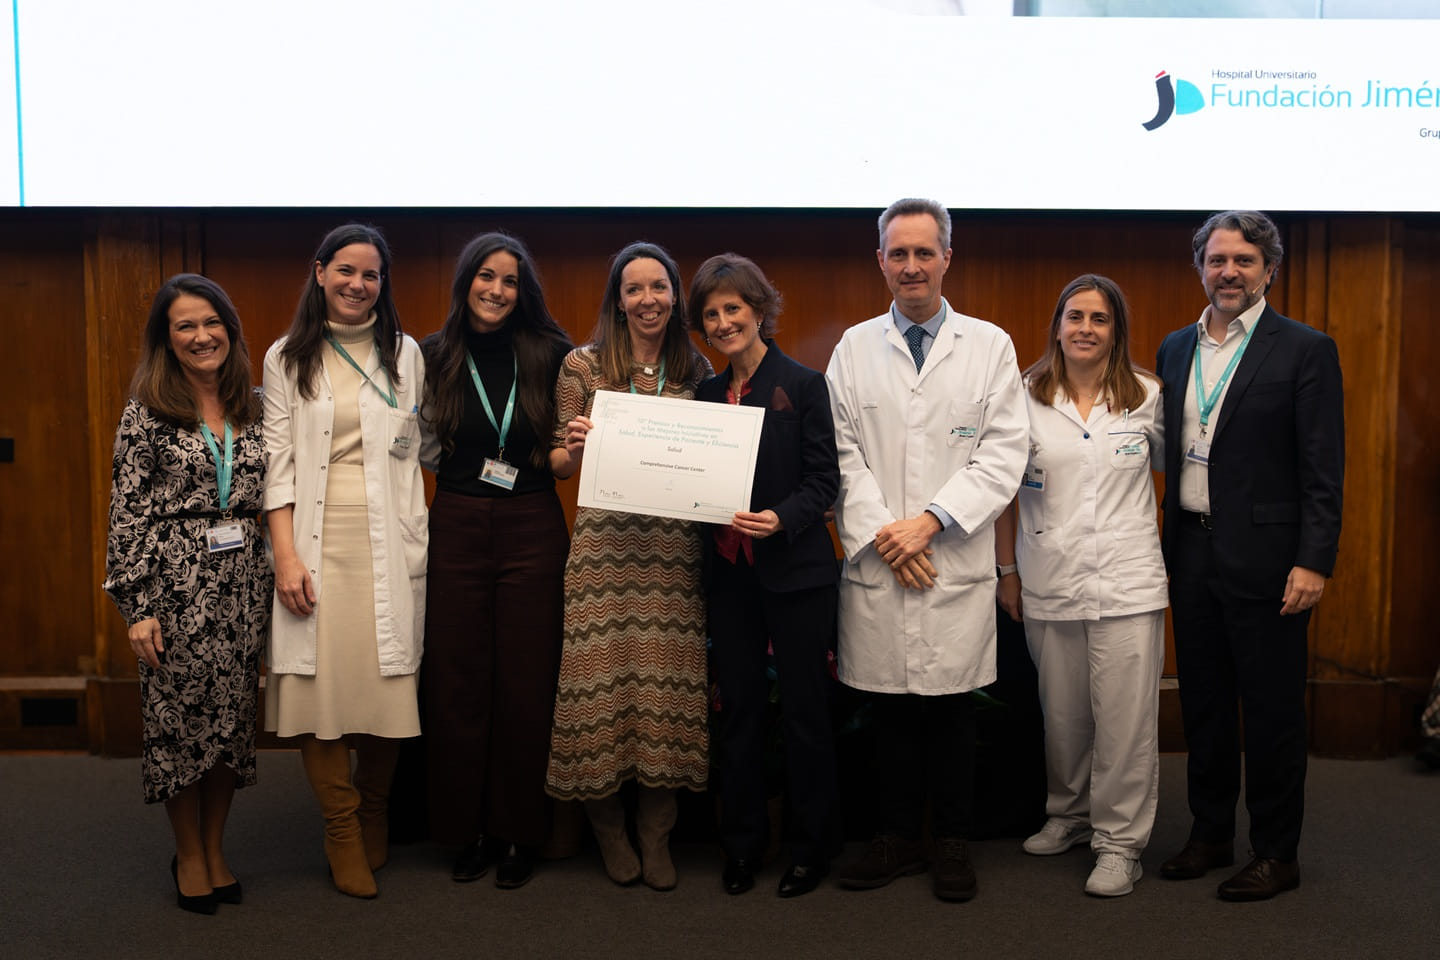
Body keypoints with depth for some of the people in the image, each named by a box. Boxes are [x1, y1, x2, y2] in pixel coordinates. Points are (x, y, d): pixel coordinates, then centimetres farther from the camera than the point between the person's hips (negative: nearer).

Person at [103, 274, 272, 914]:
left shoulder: (255, 407, 8)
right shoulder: (146, 413, -4)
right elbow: (129, 514, -6)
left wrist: (280, 569, 8)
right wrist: (137, 604, -10)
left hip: (243, 582, 4)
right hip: (177, 583, -3)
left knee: (232, 716, 9)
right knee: (178, 716, 4)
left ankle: (215, 849, 25)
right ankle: (188, 855, 22)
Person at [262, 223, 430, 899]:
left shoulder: (405, 354, 12)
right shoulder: (287, 358, 8)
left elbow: (419, 446, 11)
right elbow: (277, 461, 2)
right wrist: (285, 555, -7)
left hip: (388, 543, 1)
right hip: (317, 543, -1)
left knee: (387, 683, 1)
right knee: (320, 684, -4)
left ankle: (374, 818, 23)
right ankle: (343, 833, 12)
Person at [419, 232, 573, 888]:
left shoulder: (549, 354, 1)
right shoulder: (434, 356, 5)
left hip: (532, 531, -1)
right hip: (456, 530, 1)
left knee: (525, 683, 3)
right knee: (457, 682, 5)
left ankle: (517, 833, 17)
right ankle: (467, 829, 20)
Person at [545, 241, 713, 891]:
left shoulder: (696, 371, 11)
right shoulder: (583, 366, 4)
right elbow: (559, 464, 7)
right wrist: (574, 448, -14)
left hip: (675, 547, 2)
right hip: (606, 542, -2)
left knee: (668, 680, 3)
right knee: (603, 674, -1)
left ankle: (656, 836, 19)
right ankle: (608, 829, 20)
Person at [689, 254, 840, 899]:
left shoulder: (802, 384, -5)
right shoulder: (706, 393, 11)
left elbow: (824, 478, -7)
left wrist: (782, 518, -24)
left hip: (794, 571, -5)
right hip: (728, 572, 5)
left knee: (804, 708, 5)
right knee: (739, 707, 11)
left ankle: (812, 846, 19)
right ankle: (742, 842, 24)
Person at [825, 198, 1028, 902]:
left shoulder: (990, 345, 4)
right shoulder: (854, 348, 8)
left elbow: (1003, 454, -3)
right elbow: (842, 455, 3)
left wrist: (930, 520, -12)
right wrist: (881, 532, -9)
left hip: (957, 566, -1)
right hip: (874, 562, 1)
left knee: (951, 709, 6)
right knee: (888, 708, 8)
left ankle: (952, 843, 21)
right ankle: (898, 837, 23)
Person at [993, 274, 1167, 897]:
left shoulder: (1146, 396, 3)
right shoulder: (1025, 397, 2)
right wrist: (1007, 570, 5)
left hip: (1128, 583, -1)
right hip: (1049, 584, 1)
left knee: (1125, 718, -1)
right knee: (1062, 715, 12)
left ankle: (1120, 842, 13)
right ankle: (1068, 814, 33)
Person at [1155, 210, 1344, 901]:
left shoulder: (1305, 350, -5)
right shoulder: (1175, 348, 11)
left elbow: (1323, 470, -8)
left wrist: (1313, 562, -15)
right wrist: (1168, 543, 7)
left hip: (1264, 555, -5)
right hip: (1192, 552, 5)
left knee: (1272, 709, 4)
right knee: (1202, 701, 14)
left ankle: (1277, 855, 17)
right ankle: (1210, 836, 29)